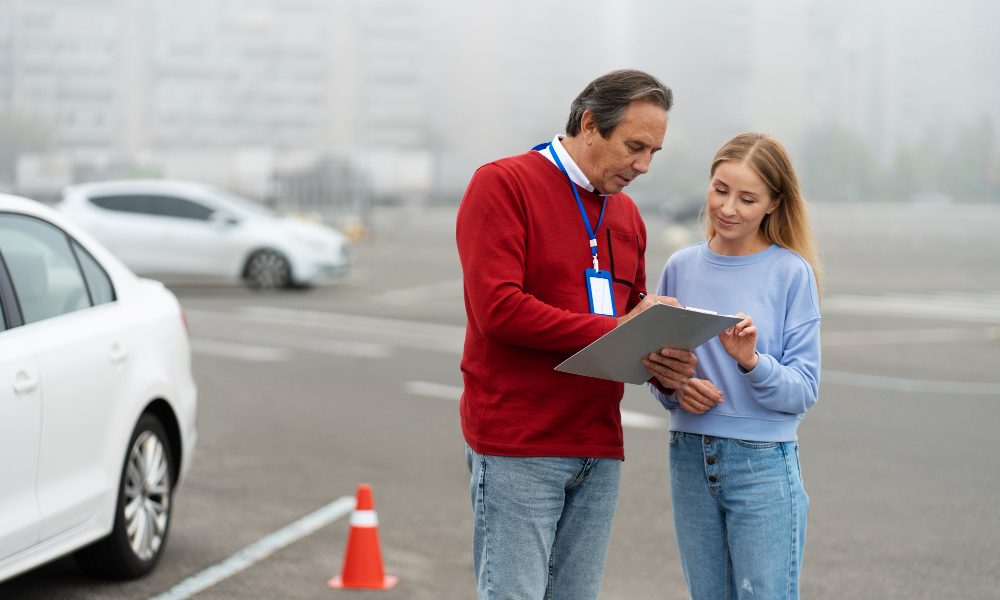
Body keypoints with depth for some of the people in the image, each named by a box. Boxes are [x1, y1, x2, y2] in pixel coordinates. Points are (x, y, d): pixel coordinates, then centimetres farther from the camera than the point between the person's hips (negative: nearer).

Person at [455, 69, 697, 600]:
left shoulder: (625, 213, 18)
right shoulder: (503, 185, -6)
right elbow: (498, 308, -17)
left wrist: (662, 360, 0)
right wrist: (613, 332, -17)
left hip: (598, 449, 7)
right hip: (519, 447, -7)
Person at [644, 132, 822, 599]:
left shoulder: (792, 273, -6)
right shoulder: (681, 267, 6)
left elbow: (803, 391, -8)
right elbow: (657, 367, 13)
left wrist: (752, 362, -25)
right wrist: (673, 388, -8)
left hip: (763, 464, -4)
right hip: (690, 460, 4)